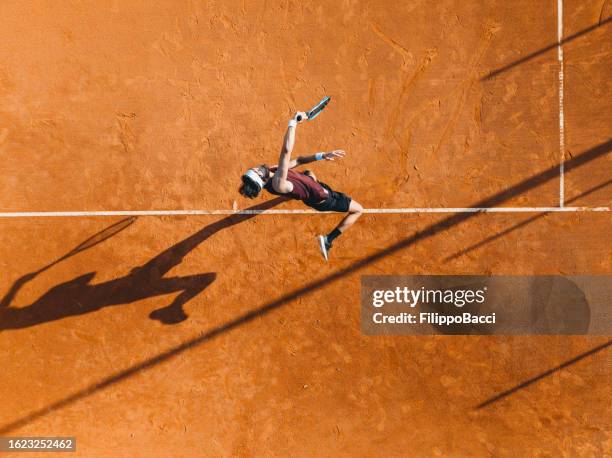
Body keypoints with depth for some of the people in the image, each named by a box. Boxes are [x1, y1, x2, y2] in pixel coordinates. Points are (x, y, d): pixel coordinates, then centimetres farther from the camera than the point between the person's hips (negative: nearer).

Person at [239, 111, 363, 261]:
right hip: (323, 199, -8)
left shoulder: (271, 171, -17)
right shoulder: (278, 184, -43)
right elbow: (287, 151, -54)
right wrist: (294, 121, -51)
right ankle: (328, 240, 6)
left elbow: (297, 160, -10)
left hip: (313, 184, 8)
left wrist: (322, 156, -20)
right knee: (358, 210, 4)